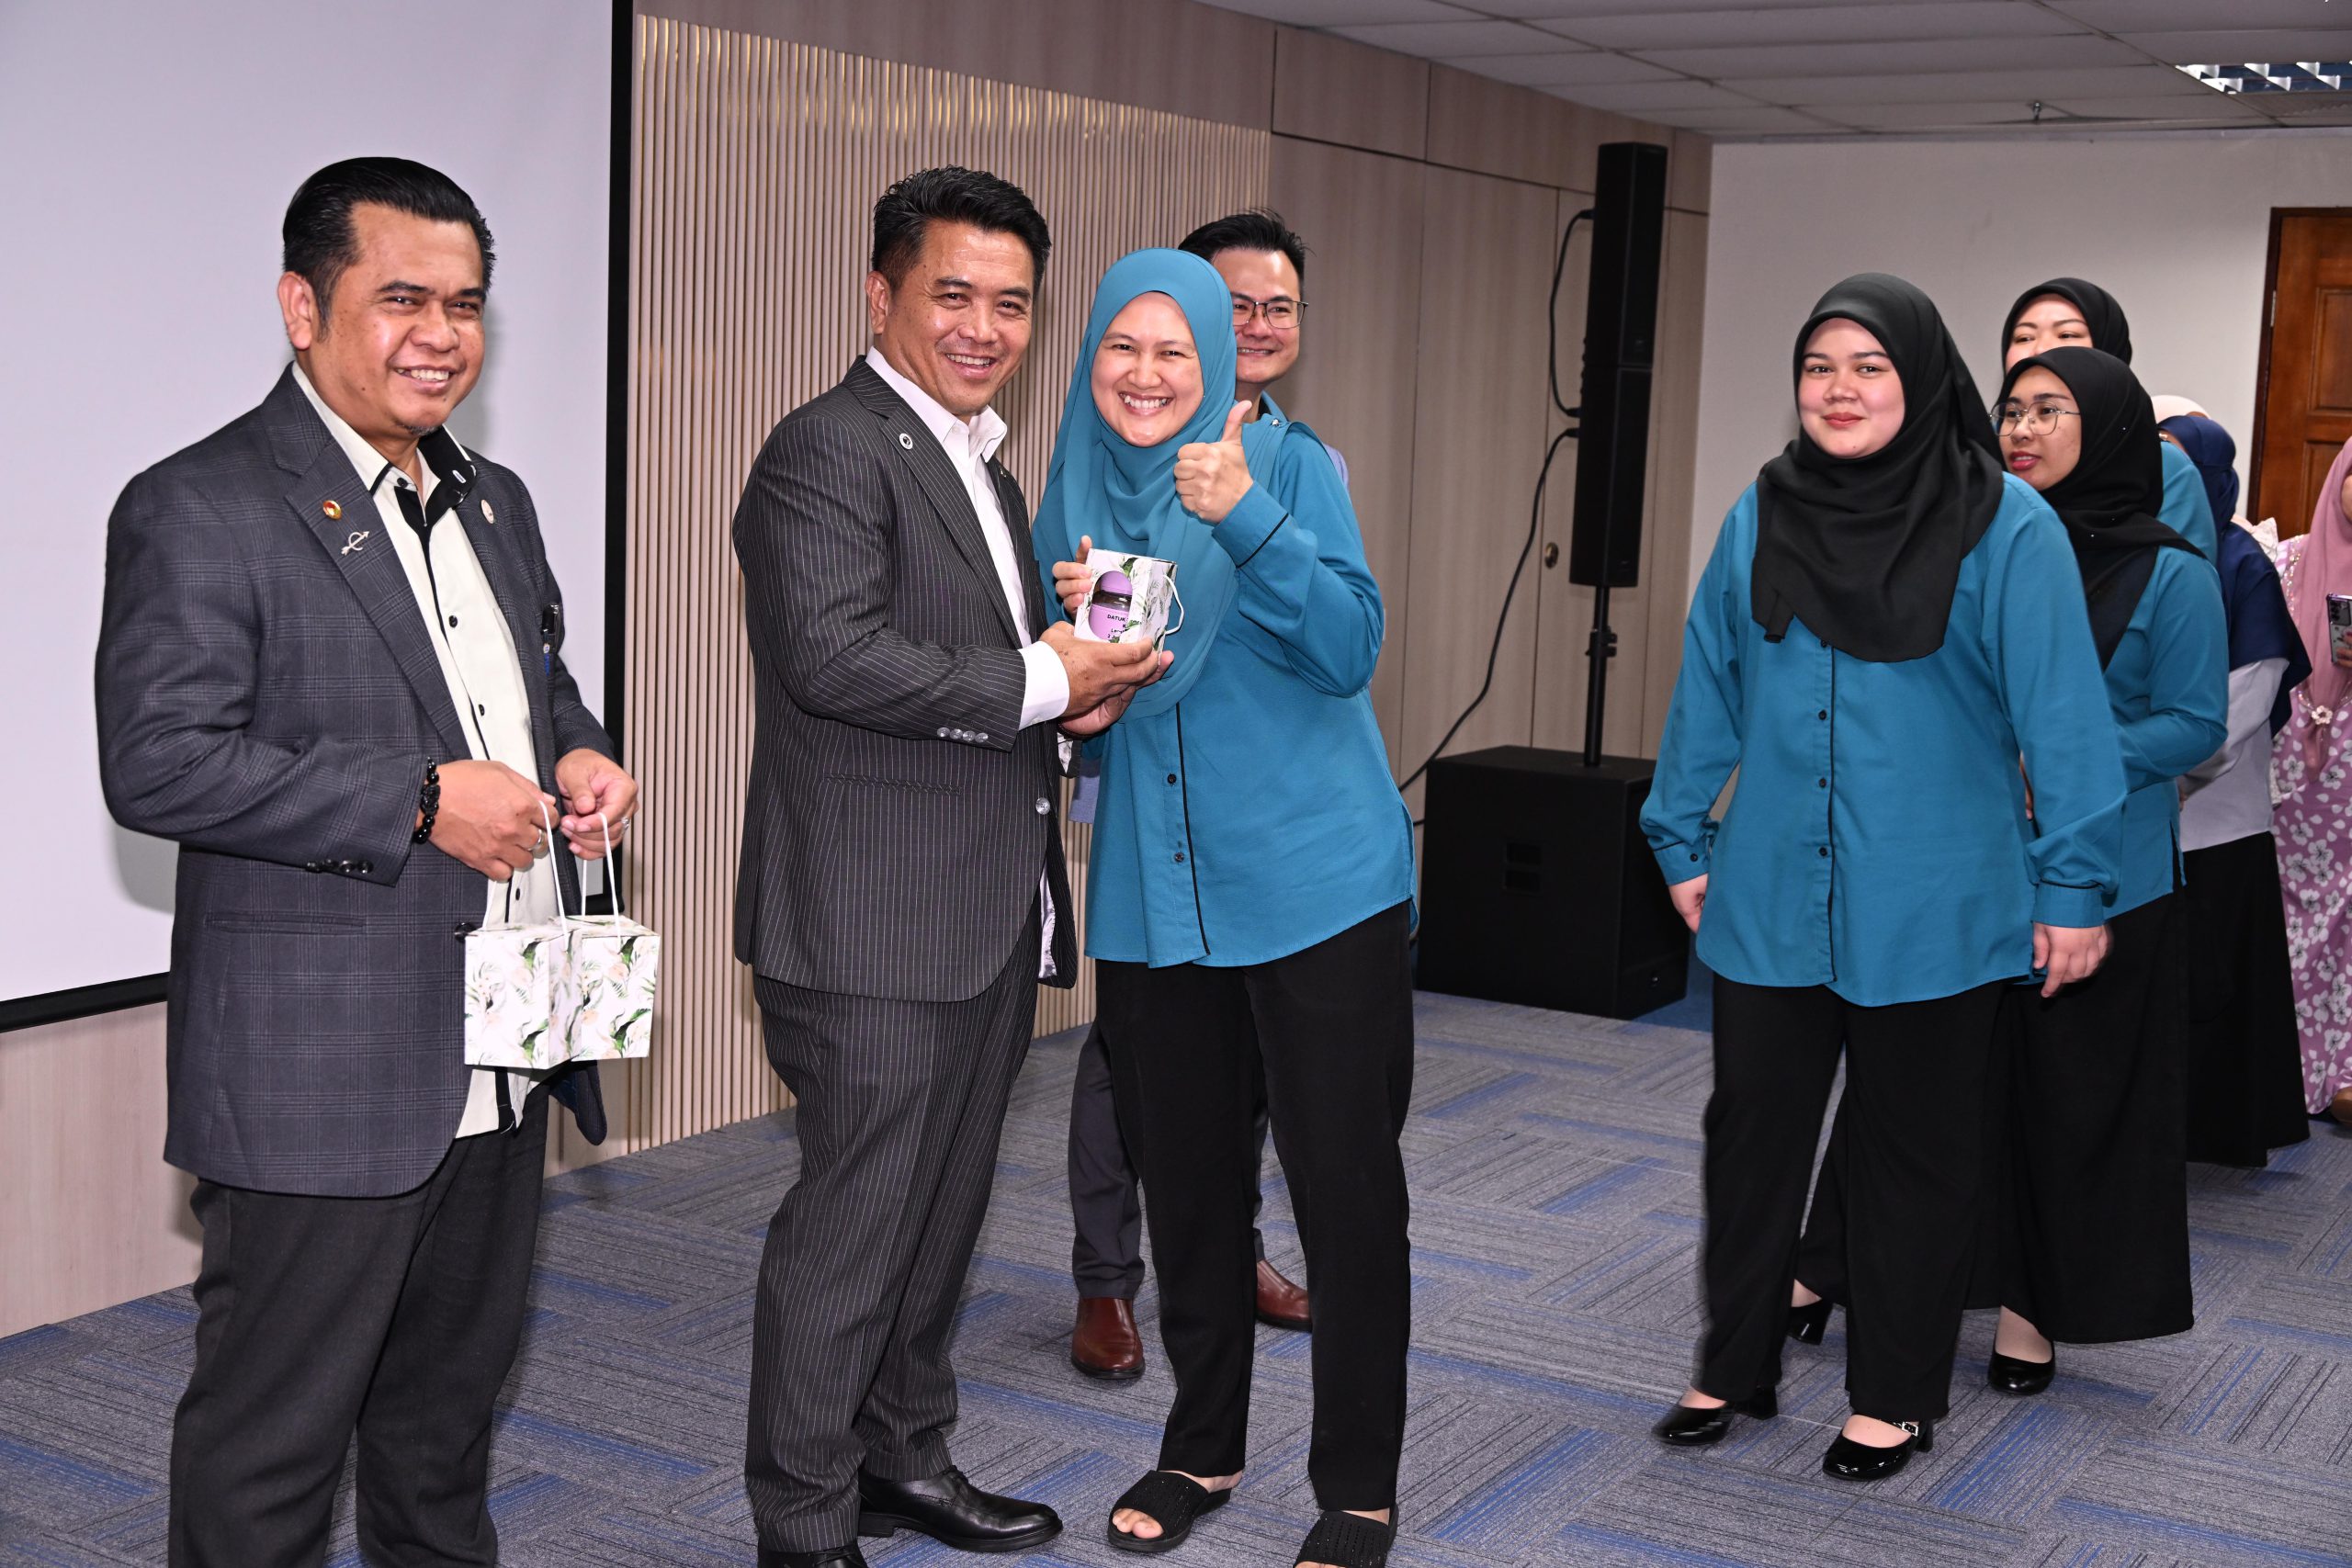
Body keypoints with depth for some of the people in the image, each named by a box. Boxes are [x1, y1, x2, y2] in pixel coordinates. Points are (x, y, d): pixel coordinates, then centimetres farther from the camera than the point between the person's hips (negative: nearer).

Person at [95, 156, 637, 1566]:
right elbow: (158, 761, -19)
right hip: (321, 1078, -8)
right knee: (272, 1435, 4)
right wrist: (418, 803, -22)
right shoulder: (200, 511, -12)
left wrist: (581, 759, 3)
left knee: (453, 1393, 22)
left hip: (501, 1056, 8)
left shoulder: (495, 502, 14)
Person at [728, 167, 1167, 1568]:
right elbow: (831, 652, -25)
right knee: (854, 1223, -1)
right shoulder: (828, 449, -11)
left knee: (945, 1205, 19)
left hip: (991, 919, 9)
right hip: (875, 924, -9)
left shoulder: (991, 473, 19)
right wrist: (1039, 685, -19)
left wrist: (1083, 684, 5)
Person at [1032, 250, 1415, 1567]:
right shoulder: (1075, 493, 7)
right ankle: (1203, 1448, 32)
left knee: (1349, 1189, 1)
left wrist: (1247, 521, -27)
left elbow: (1350, 652, -15)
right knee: (1188, 1184, 14)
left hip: (1317, 882, -4)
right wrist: (1071, 619, -9)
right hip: (1152, 898, 4)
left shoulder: (1289, 465, -5)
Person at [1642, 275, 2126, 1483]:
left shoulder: (2003, 529, -8)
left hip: (1929, 911, -3)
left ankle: (1895, 1396, 25)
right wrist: (1680, 841, 12)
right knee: (1752, 1130, 11)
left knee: (1912, 1152, 10)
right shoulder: (1762, 517, 4)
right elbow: (1708, 689, 11)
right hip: (1771, 898, 4)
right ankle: (1733, 1367, 28)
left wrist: (2074, 885, -10)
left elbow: (2061, 712, -9)